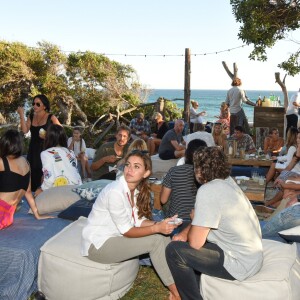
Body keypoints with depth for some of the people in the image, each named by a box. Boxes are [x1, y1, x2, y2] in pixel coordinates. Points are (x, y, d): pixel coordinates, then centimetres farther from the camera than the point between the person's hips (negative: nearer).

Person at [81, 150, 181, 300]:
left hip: (115, 236, 8)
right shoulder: (115, 192, -26)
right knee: (156, 241, -17)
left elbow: (139, 220, 0)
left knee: (164, 236, -5)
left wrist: (161, 224, -16)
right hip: (98, 245, -8)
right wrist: (157, 228, -26)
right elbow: (127, 231, -22)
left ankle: (176, 281, -2)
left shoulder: (136, 189, 0)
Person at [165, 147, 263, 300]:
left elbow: (195, 243, -19)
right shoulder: (227, 181, 4)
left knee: (174, 250, -10)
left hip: (240, 264, -9)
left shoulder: (208, 191, -22)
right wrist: (184, 233, 5)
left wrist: (192, 223, 0)